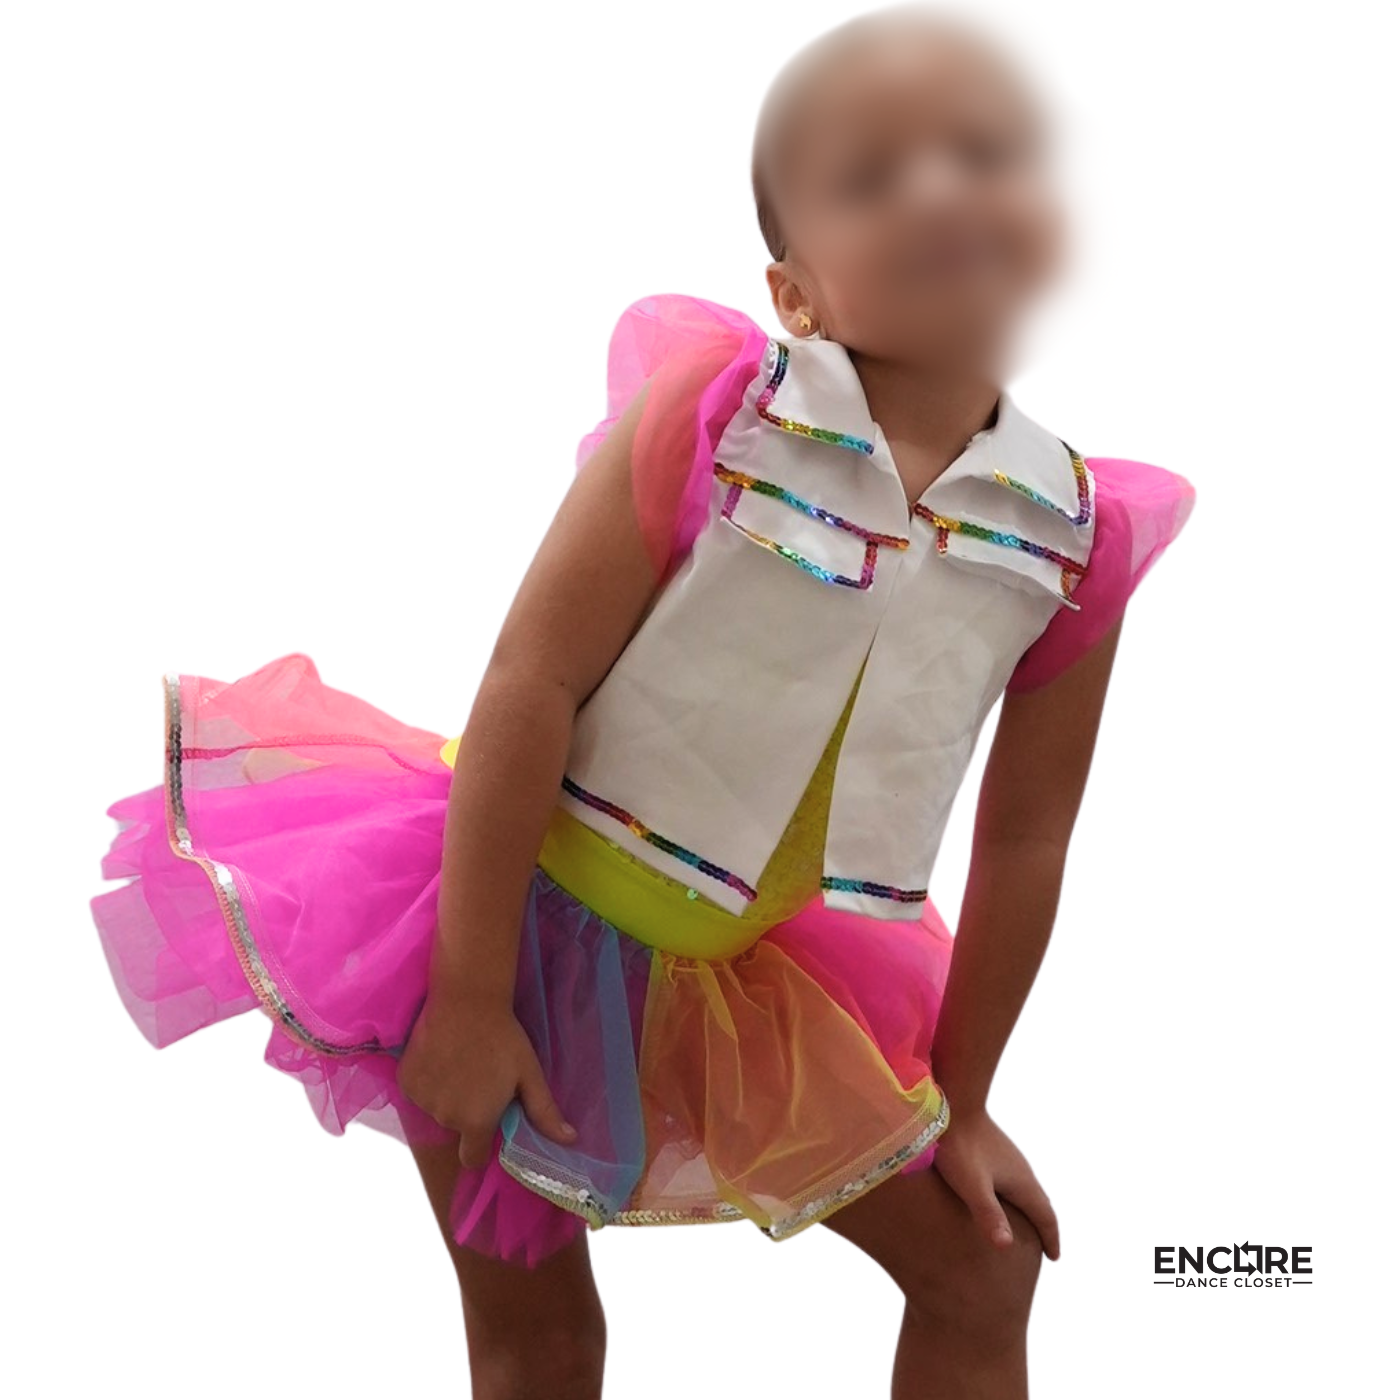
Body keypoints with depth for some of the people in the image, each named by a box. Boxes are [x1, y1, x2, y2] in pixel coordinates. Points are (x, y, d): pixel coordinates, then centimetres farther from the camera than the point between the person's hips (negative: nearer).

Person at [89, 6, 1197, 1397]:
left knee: (985, 1265, 13)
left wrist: (959, 1103, 8)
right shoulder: (714, 403, -20)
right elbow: (530, 678, -20)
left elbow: (1023, 841, 0)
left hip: (742, 978, 4)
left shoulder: (1078, 536, -10)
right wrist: (470, 997, -19)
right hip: (518, 911, -4)